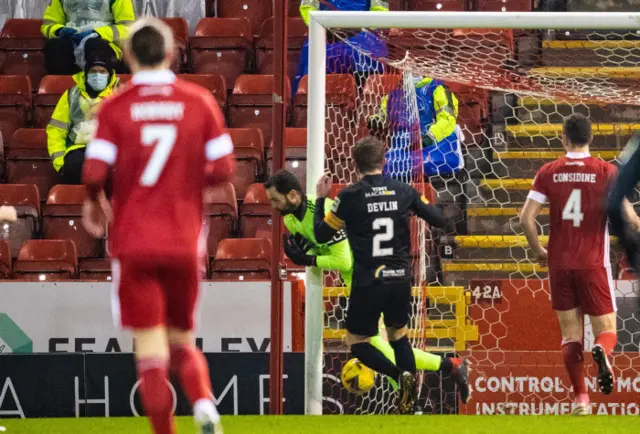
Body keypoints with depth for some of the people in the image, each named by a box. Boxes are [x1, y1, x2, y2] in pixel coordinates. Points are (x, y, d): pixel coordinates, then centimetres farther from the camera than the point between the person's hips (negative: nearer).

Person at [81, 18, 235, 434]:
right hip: (184, 243, 2)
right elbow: (224, 168, -1)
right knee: (182, 341, 16)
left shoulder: (114, 107, -4)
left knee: (151, 349, 0)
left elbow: (94, 173, -12)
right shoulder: (200, 101, 1)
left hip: (133, 243, -2)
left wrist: (95, 201, 10)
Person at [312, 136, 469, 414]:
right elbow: (441, 220, 8)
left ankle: (400, 374, -16)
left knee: (357, 342, 10)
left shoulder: (349, 197, -9)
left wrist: (320, 200, 13)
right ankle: (409, 401, 16)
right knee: (398, 335, 24)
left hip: (368, 284, -4)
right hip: (400, 280, 4)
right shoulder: (403, 192, 0)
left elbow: (321, 235, -1)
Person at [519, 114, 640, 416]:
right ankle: (602, 352, -31)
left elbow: (526, 217, -3)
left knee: (570, 334, 9)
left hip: (559, 263, 2)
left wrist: (538, 251, 12)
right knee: (606, 330, 5)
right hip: (593, 264, -2)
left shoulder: (549, 172, 1)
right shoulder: (606, 171, -4)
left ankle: (580, 398, -1)